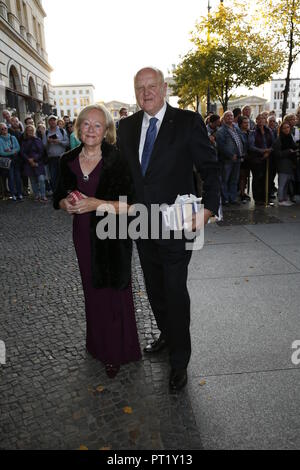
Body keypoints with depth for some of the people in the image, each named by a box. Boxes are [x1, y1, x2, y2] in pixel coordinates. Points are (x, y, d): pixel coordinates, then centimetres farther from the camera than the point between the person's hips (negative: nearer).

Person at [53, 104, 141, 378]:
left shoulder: (117, 160, -11)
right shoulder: (68, 161, 3)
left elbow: (131, 202, -14)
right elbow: (59, 198, 11)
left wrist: (98, 204, -25)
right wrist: (66, 205, -12)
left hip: (114, 236, -4)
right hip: (84, 235, 4)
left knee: (114, 291, 4)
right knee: (92, 290, 16)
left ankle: (117, 352, 25)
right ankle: (98, 344, 38)